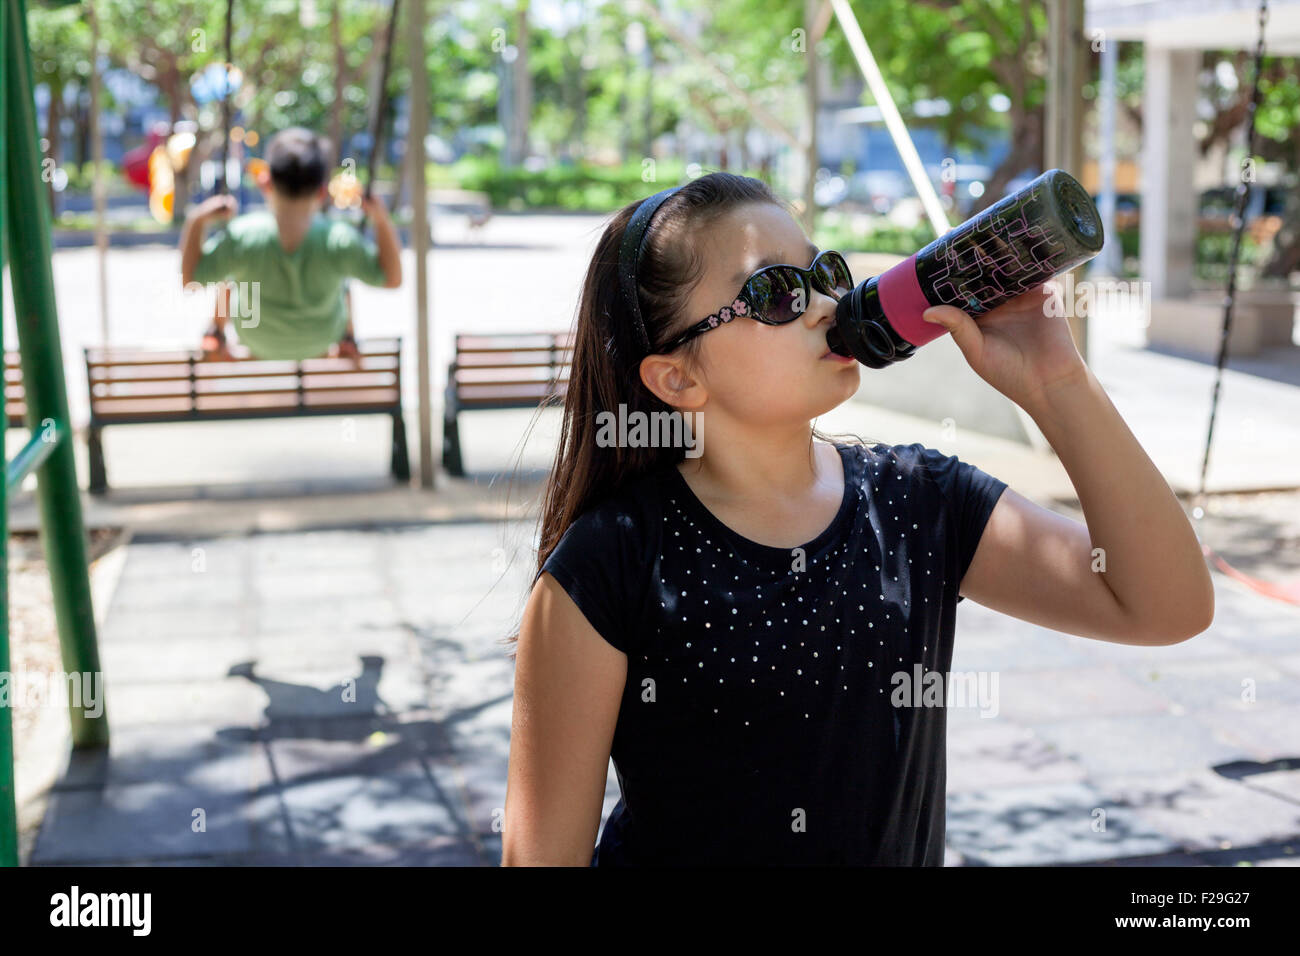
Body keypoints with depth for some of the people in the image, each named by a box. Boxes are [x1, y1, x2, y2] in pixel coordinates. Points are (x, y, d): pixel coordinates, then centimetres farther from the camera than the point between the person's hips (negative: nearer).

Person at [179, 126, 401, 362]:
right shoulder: (339, 241, -38)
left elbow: (190, 278, -22)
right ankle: (348, 338, 49)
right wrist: (382, 220, -22)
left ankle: (216, 332, 51)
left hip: (258, 342, 0)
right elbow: (393, 279, -21)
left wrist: (195, 221, -21)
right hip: (321, 339, 0)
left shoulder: (242, 238, -37)